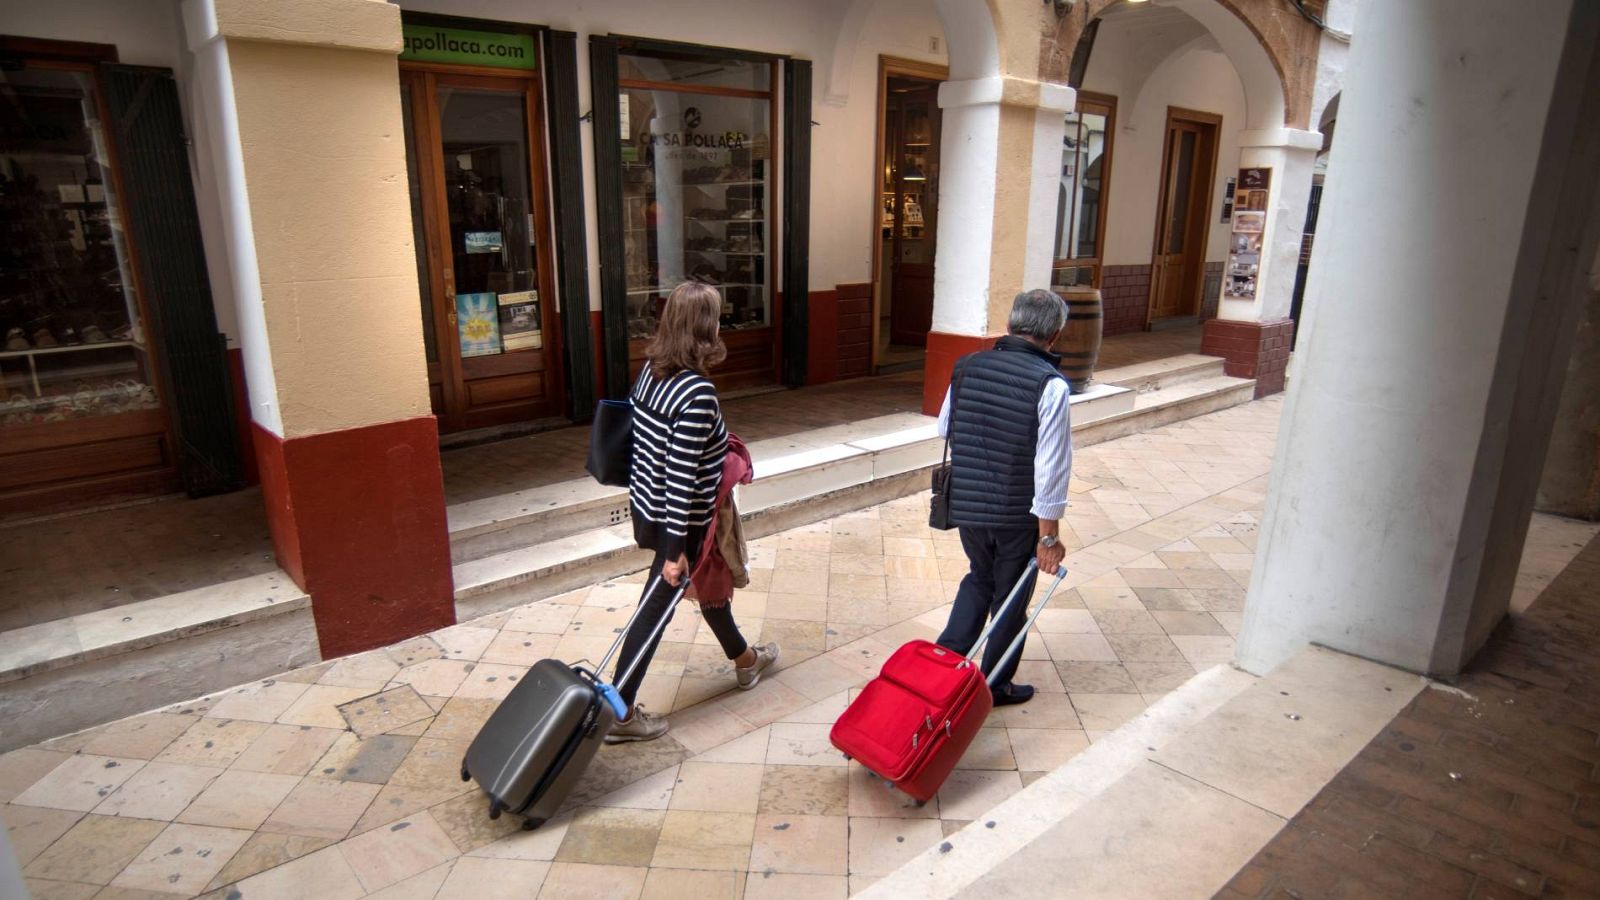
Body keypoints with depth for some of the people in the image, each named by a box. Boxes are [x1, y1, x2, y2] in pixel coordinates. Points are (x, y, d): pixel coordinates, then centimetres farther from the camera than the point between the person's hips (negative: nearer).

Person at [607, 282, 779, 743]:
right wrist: (675, 548, -22)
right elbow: (681, 477, -27)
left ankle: (744, 659, 51)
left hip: (645, 507, 9)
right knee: (655, 610, 8)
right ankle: (620, 713, 23)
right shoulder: (698, 392, -27)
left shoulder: (651, 370, -1)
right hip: (677, 521, -9)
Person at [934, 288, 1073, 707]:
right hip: (1018, 514, -4)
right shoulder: (1050, 384, -18)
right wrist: (1049, 535, -12)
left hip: (966, 504, 4)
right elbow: (1050, 468, -19)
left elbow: (943, 429, 10)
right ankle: (997, 686, 30)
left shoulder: (966, 367, -3)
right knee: (1011, 597, 16)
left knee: (980, 578, 28)